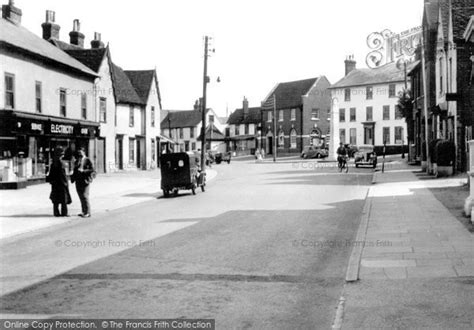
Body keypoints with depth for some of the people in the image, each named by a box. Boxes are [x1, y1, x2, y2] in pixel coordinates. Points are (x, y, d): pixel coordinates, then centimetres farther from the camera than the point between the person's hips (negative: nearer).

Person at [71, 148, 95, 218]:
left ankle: (88, 213, -9)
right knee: (81, 197, 9)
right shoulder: (77, 161, 17)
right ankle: (84, 212, 15)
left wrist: (83, 171, -17)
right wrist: (73, 178, 12)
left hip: (84, 181, -7)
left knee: (85, 196, -11)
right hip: (78, 181, 7)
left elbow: (92, 170, -9)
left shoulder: (87, 160, -3)